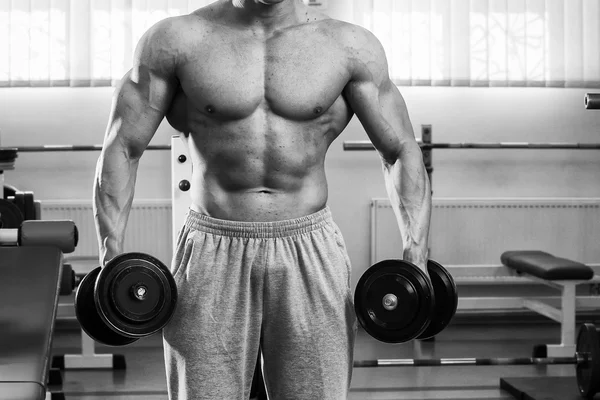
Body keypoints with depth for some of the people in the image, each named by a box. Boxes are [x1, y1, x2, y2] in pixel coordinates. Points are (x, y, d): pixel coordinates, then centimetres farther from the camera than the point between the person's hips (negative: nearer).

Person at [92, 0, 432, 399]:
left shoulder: (350, 46, 1)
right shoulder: (176, 39, -1)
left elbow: (402, 152, 2)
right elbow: (121, 149, -1)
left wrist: (416, 263, -10)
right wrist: (112, 261, -12)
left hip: (310, 257, 1)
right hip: (212, 260, 0)